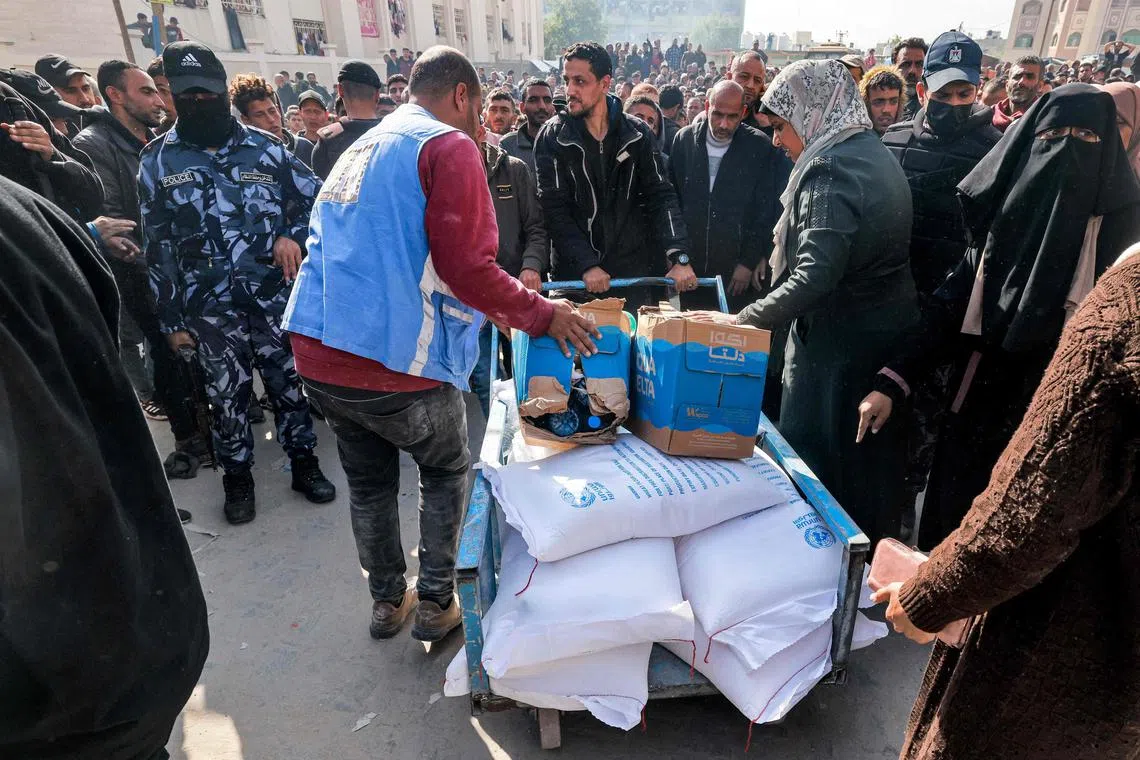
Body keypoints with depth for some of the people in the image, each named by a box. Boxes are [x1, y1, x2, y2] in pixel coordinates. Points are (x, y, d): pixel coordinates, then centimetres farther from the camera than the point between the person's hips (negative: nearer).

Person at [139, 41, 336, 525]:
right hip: (209, 306, 0)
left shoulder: (266, 148, 3)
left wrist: (293, 235, -11)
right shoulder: (157, 160, 3)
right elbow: (157, 246, 3)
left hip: (275, 295, 0)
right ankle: (237, 478, 28)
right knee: (227, 394, 9)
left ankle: (304, 463, 27)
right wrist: (170, 319, 2)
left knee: (289, 382, 9)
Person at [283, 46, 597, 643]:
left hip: (319, 353, 8)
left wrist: (485, 307, 30)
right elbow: (469, 269, -17)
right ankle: (436, 603, 27)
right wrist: (544, 315, -3)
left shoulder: (363, 147, 21)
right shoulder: (449, 147, -6)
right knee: (446, 471, 18)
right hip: (396, 359, -7)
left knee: (368, 481, 23)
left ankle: (388, 601, 40)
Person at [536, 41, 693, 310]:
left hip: (633, 272, 2)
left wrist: (679, 257, -15)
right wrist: (587, 266, -19)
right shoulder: (552, 137, -4)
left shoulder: (637, 134, 1)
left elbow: (661, 197, -1)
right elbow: (555, 211, -9)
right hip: (575, 276, -1)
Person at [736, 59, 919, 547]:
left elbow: (814, 277, -30)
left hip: (839, 345, -10)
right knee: (871, 465, 22)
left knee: (813, 471, 4)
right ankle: (873, 546, 39)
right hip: (889, 336, 10)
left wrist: (743, 321, -26)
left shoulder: (830, 167, -19)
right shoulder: (875, 154, 12)